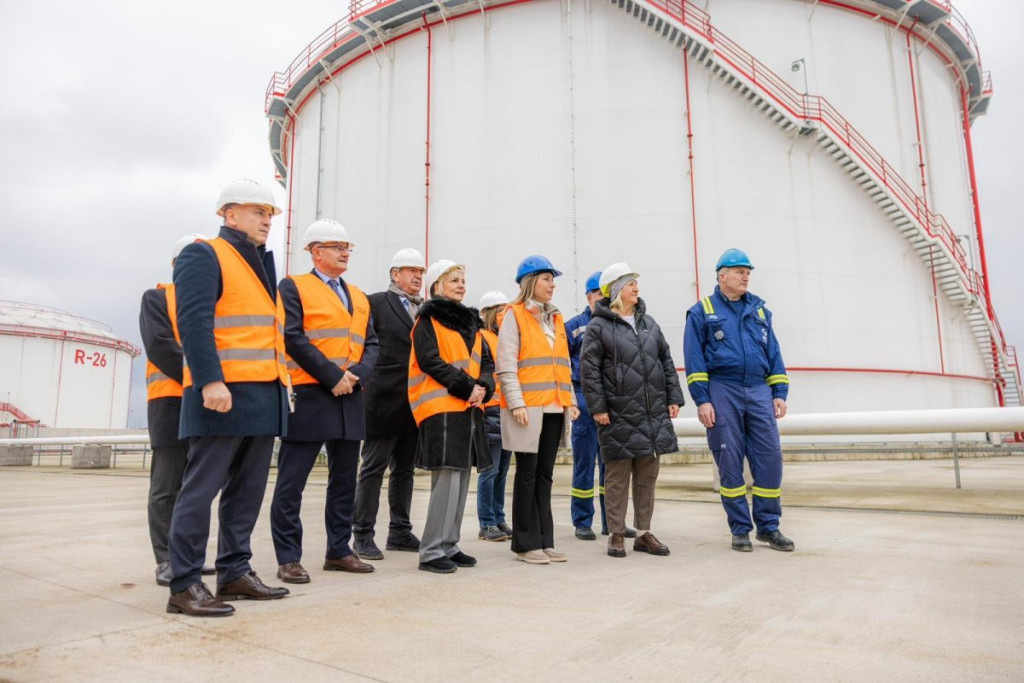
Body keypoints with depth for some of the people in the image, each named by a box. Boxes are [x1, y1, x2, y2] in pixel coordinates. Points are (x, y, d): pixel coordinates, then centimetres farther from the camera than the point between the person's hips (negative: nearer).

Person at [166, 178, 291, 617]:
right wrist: (210, 380, -24)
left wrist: (282, 384, 17)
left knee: (248, 489, 11)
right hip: (223, 393, -9)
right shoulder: (204, 256, -2)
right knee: (202, 487, -4)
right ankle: (185, 585, 4)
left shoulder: (261, 265, 24)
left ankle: (235, 572, 21)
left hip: (264, 396, 9)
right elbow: (194, 321, -14)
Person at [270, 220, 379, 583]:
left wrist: (357, 373, -8)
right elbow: (293, 338, -12)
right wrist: (333, 376, -15)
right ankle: (288, 558, 8)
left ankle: (338, 550, 22)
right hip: (309, 397, -6)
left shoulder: (359, 296, 19)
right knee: (292, 482, -2)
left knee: (344, 479, 11)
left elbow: (371, 344, 12)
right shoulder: (293, 287, 1)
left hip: (350, 400, 7)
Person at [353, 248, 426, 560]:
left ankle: (400, 532, 22)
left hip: (415, 402, 6)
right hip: (385, 400, -6)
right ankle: (363, 535, 10)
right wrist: (367, 380, -13)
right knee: (373, 468, 1)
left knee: (405, 469, 12)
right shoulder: (376, 302, -1)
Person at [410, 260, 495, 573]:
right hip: (441, 409, -7)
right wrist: (467, 386, -16)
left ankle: (449, 545, 19)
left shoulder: (470, 322, 20)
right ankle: (431, 551, -1)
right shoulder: (428, 320, -1)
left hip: (469, 410, 7)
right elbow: (430, 362, -13)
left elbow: (486, 361, 15)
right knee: (447, 480, -11)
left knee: (460, 479, 9)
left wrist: (483, 388, -5)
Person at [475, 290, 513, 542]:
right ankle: (486, 525, 5)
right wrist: (489, 392, -20)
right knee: (490, 469, -3)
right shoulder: (481, 338, -5)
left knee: (502, 470, 12)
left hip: (509, 409, 8)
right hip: (491, 410, -8)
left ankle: (499, 520, 20)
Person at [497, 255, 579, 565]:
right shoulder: (514, 315, -3)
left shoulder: (555, 318, 17)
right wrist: (516, 402, -18)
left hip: (554, 408, 6)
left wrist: (571, 400, 11)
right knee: (527, 475, 1)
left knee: (545, 475, 10)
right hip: (528, 408, -6)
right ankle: (526, 544, 11)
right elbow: (506, 365, -10)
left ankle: (545, 541, 18)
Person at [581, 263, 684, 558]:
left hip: (654, 413, 6)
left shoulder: (648, 322, 14)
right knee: (617, 476, 2)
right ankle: (616, 536, 14)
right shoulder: (599, 326, -4)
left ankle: (644, 533, 23)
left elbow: (667, 362, 16)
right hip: (619, 415, -6)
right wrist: (597, 407, -13)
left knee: (647, 475, 11)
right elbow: (589, 369, -8)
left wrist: (673, 398, 10)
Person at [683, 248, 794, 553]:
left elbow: (773, 353, 15)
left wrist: (779, 393, 7)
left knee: (770, 456, 0)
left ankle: (769, 526, 13)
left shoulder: (759, 310, 16)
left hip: (759, 391, 4)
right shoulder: (701, 312, 4)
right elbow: (694, 359, -2)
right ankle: (740, 529, 13)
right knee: (729, 460, 1)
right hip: (722, 393, -3)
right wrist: (701, 400, -9)